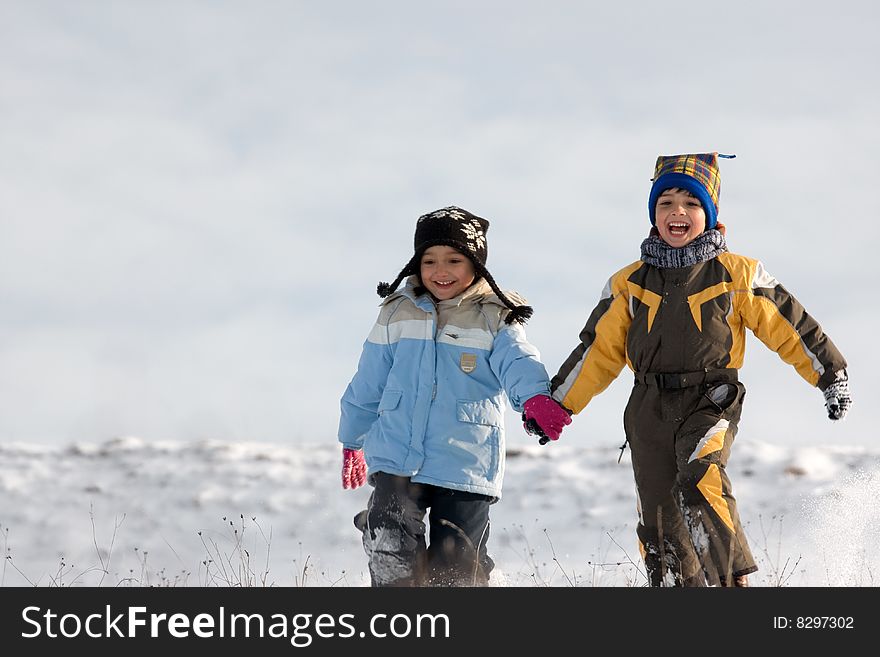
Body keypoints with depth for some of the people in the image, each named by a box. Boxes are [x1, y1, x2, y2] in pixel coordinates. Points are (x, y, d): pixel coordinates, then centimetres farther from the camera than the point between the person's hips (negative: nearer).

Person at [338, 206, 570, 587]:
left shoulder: (495, 319, 1)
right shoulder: (399, 314, 9)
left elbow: (518, 362, -19)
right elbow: (369, 384, 18)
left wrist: (536, 397, -40)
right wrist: (352, 441, 25)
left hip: (466, 466, -1)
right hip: (397, 459, 1)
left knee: (454, 569, 5)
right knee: (391, 555, -18)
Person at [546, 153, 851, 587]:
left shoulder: (737, 275, 4)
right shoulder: (629, 285, 11)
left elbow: (787, 328, 8)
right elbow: (599, 352, 16)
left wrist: (832, 377, 8)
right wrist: (558, 404, 11)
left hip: (710, 403, -4)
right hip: (650, 409, 4)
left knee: (701, 475, -32)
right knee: (660, 527, 1)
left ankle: (733, 580, -28)